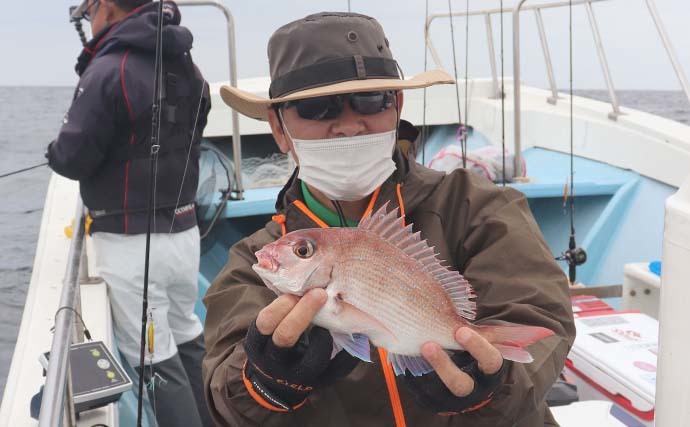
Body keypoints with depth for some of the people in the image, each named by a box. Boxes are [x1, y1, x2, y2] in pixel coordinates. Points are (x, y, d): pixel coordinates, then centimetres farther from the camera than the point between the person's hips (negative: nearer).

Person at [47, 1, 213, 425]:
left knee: (156, 361, 4)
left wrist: (55, 148, 7)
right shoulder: (187, 68, 7)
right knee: (188, 339, 22)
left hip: (131, 243, -8)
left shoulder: (109, 71, -18)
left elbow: (72, 160, -15)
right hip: (183, 230, 8)